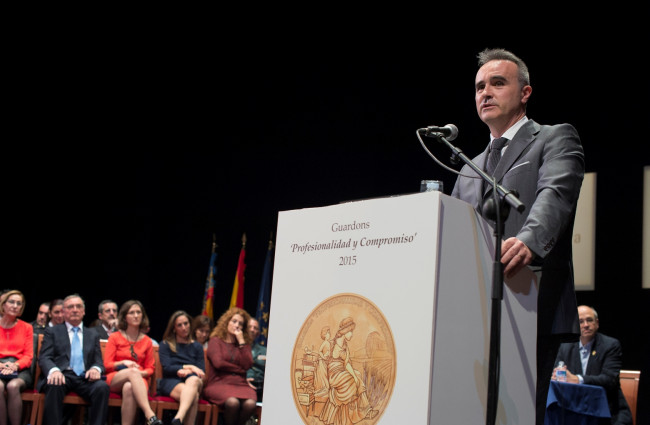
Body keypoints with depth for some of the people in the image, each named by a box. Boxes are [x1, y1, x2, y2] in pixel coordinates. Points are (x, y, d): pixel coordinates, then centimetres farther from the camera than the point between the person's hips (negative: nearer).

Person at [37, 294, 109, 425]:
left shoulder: (93, 334, 26)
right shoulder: (52, 332, 18)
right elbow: (44, 358, 5)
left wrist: (96, 369, -10)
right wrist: (54, 370, -20)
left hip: (84, 377, 2)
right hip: (62, 375, -2)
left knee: (102, 387, -32)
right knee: (54, 386, -38)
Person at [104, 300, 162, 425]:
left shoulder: (147, 341, 15)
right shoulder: (115, 337, 10)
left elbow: (150, 368, 14)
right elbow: (107, 365, 7)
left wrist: (141, 373, -8)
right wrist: (123, 363, -12)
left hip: (139, 380, 1)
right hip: (115, 379, -1)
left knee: (129, 388, -38)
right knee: (133, 372, -37)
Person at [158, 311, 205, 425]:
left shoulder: (197, 347, 22)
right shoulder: (165, 345, 16)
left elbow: (202, 372, 10)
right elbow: (167, 368, 0)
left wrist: (186, 371, -10)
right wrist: (189, 367, -8)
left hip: (192, 380, 1)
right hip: (170, 381, -1)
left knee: (194, 379, -41)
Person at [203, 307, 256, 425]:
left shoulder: (244, 343, 21)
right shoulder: (216, 340, 12)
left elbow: (248, 365, 3)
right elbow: (218, 363, -5)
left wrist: (241, 342, 3)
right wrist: (240, 370, 3)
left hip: (240, 384, 3)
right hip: (219, 383, -3)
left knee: (250, 404, -33)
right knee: (232, 402, -37)